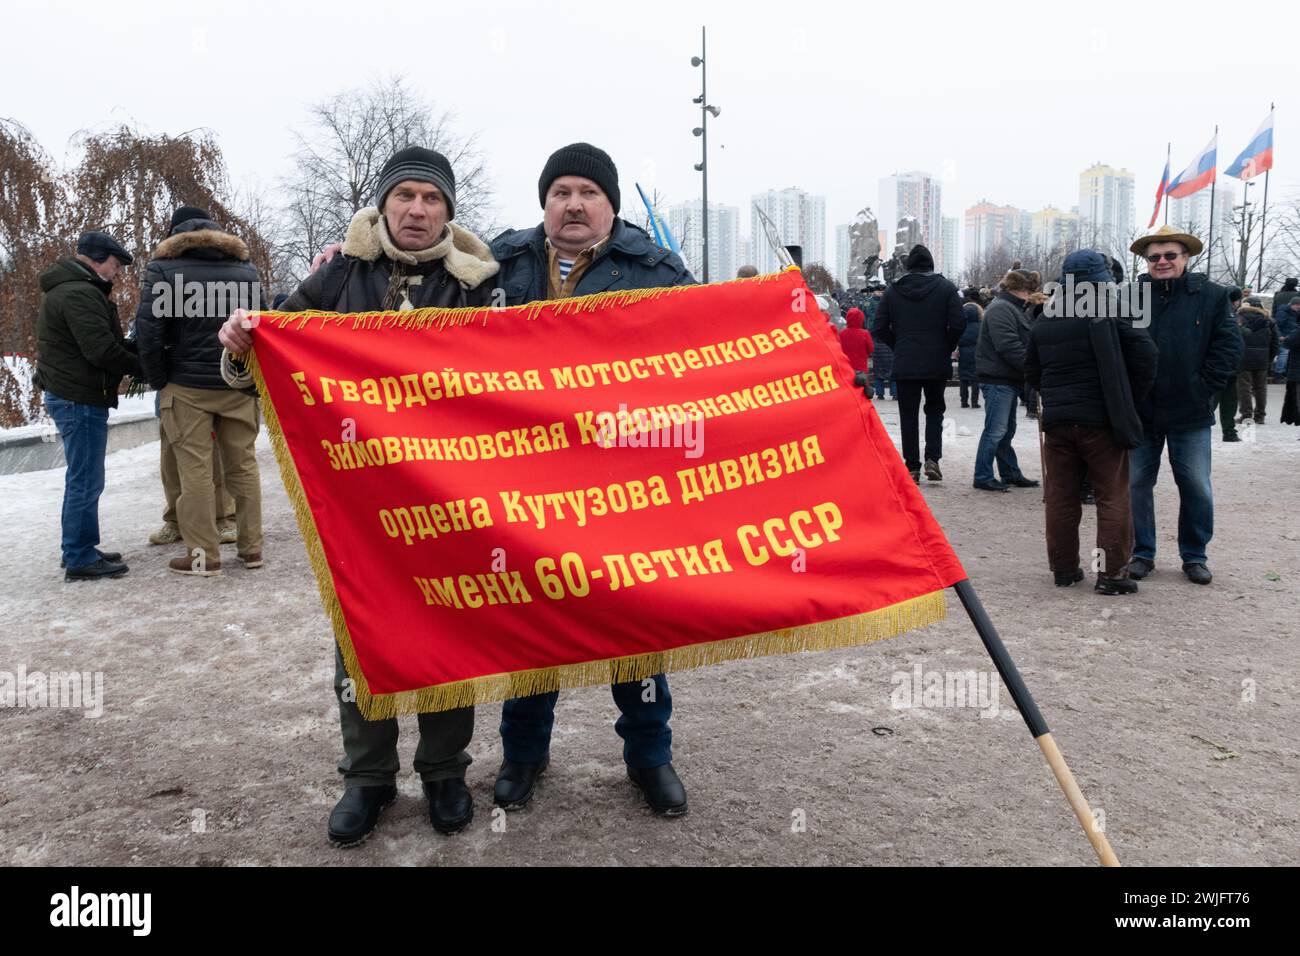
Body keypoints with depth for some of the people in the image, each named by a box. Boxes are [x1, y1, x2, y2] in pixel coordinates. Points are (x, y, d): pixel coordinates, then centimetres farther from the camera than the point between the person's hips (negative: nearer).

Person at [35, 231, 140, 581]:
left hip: (70, 395, 11)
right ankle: (79, 559, 0)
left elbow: (102, 341, 17)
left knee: (84, 479, 16)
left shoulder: (69, 289, 18)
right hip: (80, 399, -11)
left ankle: (81, 549, 25)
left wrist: (134, 346, 2)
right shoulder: (80, 293, -17)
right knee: (85, 481, -6)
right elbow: (102, 351, -23)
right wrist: (139, 366, -8)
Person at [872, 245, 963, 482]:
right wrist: (947, 347, 7)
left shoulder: (893, 291, 2)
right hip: (937, 363, 0)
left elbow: (880, 328, 0)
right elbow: (958, 324, -9)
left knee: (908, 416, 6)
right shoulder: (946, 288, -1)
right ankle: (932, 458, 0)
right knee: (935, 409, 16)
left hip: (904, 364, 0)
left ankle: (912, 467, 7)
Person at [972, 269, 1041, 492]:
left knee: (1006, 430, 16)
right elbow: (1010, 348, -22)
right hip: (997, 379, -11)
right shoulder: (1000, 309, -15)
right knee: (996, 430, -8)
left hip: (1009, 379, 11)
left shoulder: (1016, 309, 20)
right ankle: (983, 477, -2)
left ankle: (1011, 474, 25)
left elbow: (1025, 342, 22)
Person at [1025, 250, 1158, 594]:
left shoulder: (1044, 321, 9)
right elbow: (1145, 353, -10)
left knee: (1061, 497, 10)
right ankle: (1111, 573, 1)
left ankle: (1064, 568, 15)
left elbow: (1032, 373, 15)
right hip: (1102, 420, -5)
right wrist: (1131, 399, 2)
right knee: (1113, 496, 2)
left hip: (1057, 421, 5)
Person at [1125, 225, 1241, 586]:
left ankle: (1195, 555, 22)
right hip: (1140, 413, 1)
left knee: (1197, 489, 6)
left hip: (1190, 414, 0)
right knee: (1136, 485, 7)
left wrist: (1202, 387, -7)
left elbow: (1229, 346, 0)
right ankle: (1142, 553, 21)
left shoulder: (1211, 296, 1)